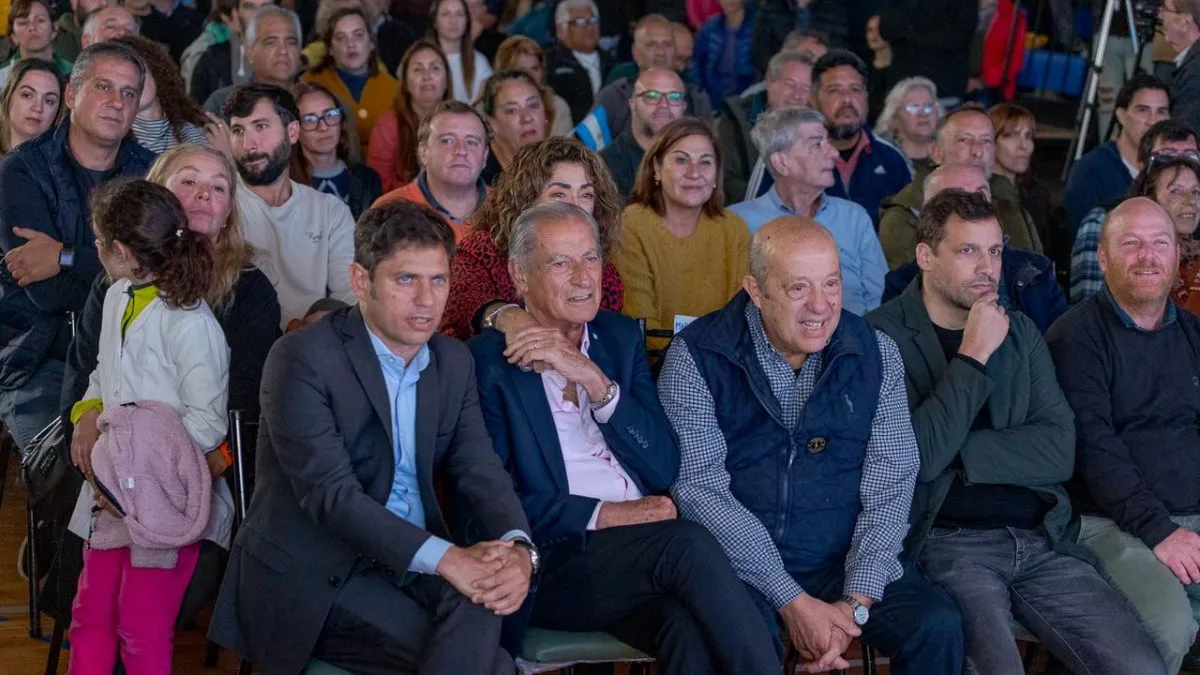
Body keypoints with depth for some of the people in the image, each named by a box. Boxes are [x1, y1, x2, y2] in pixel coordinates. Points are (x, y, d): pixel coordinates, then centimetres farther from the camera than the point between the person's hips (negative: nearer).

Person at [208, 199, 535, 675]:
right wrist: (445, 558, -30)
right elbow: (330, 493, -22)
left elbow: (480, 472, 2)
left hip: (413, 564, 6)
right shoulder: (302, 358, -13)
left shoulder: (454, 362, 9)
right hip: (316, 576, -6)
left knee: (480, 595, -29)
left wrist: (516, 548, -21)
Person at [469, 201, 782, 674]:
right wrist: (600, 514, -13)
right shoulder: (488, 360, 2)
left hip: (644, 543, 3)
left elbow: (664, 470, 5)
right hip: (555, 559, -3)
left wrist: (595, 380, -7)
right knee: (690, 544, -31)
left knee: (690, 632, -32)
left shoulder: (622, 337, 16)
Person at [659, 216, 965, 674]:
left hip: (848, 561, 3)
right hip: (739, 564, -3)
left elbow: (888, 489, -1)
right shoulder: (696, 357, -7)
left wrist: (855, 604, -14)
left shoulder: (876, 354, 2)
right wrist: (792, 602, -18)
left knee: (937, 628, -21)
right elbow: (700, 490, -12)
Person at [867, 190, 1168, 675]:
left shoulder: (1020, 332, 16)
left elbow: (1060, 452, 4)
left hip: (1037, 540, 5)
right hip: (946, 541, -5)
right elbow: (918, 457, -13)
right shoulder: (883, 336, -1)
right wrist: (973, 357, -12)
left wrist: (958, 452, -7)